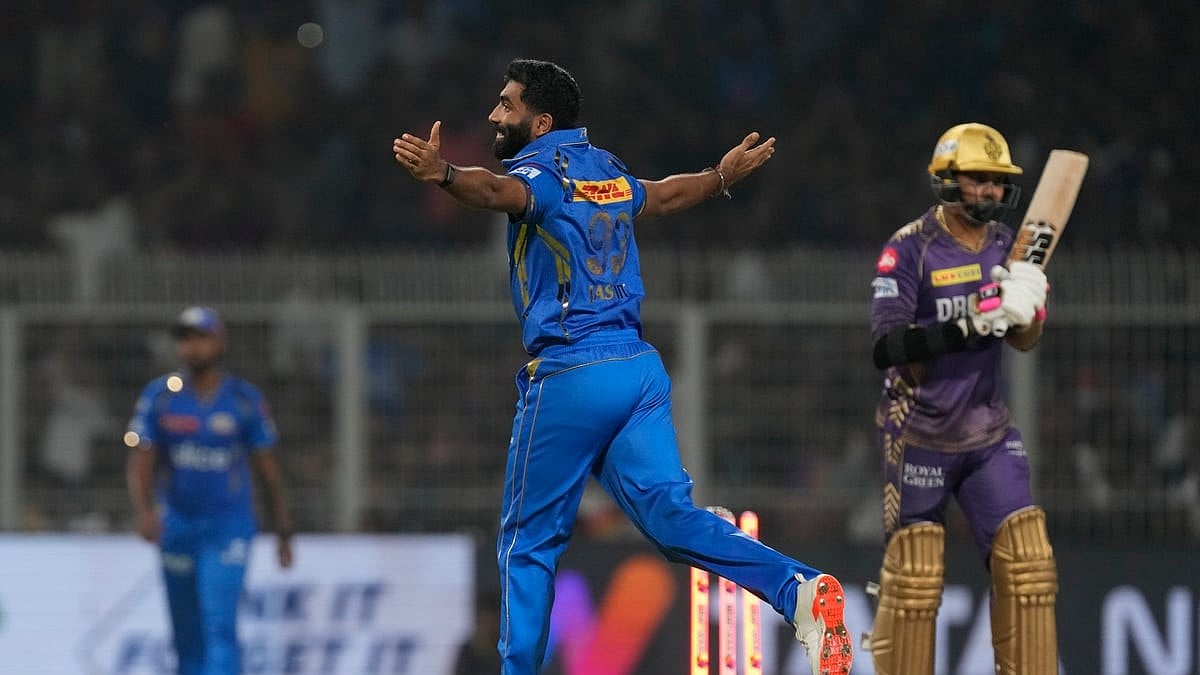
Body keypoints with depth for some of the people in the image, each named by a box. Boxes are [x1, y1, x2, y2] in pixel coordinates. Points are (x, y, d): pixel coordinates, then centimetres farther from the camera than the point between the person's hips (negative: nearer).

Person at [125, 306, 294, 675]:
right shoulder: (159, 395, 0)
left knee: (219, 624, -17)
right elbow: (140, 464, -4)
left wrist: (284, 533, 6)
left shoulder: (245, 399, -2)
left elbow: (269, 471, 5)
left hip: (229, 529, -2)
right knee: (187, 636, 8)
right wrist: (144, 512, -23)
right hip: (177, 529, 3)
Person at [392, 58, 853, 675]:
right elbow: (664, 196, 37)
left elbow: (501, 192, -31)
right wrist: (723, 177, 58)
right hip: (640, 369, 7)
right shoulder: (603, 167, 17)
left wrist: (441, 174, -51)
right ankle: (800, 590, -22)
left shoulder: (543, 168, -6)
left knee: (529, 539, 4)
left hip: (568, 377, -7)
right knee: (671, 515, -4)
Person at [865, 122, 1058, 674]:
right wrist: (969, 325, -32)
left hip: (989, 436, 5)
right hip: (919, 436, -5)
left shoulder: (1006, 246, 6)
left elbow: (1025, 340, -1)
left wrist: (1026, 308, -24)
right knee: (912, 577, -3)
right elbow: (886, 347, -21)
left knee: (1027, 566, -3)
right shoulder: (911, 248, -11)